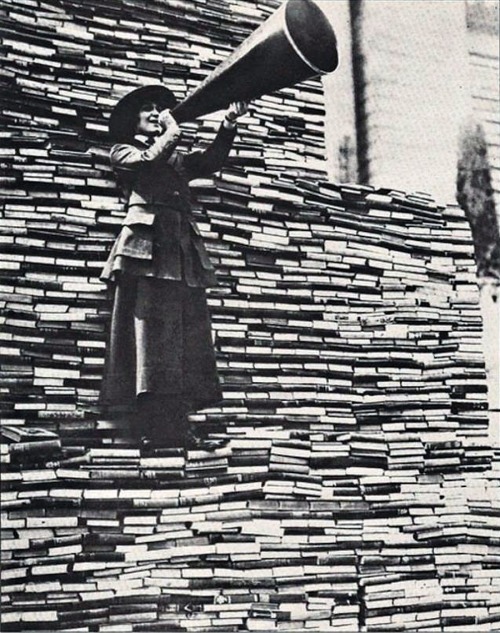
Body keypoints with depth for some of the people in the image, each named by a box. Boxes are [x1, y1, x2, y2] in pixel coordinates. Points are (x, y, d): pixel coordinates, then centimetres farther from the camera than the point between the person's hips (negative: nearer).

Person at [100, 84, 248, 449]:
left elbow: (211, 161, 13)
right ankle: (152, 428, -19)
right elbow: (150, 160, -5)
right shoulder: (124, 152, 16)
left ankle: (175, 426, -5)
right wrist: (173, 131, 5)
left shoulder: (177, 159, 30)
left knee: (185, 336, -3)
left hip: (183, 251, 6)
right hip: (147, 245, -5)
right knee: (151, 330, -15)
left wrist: (229, 124, 3)